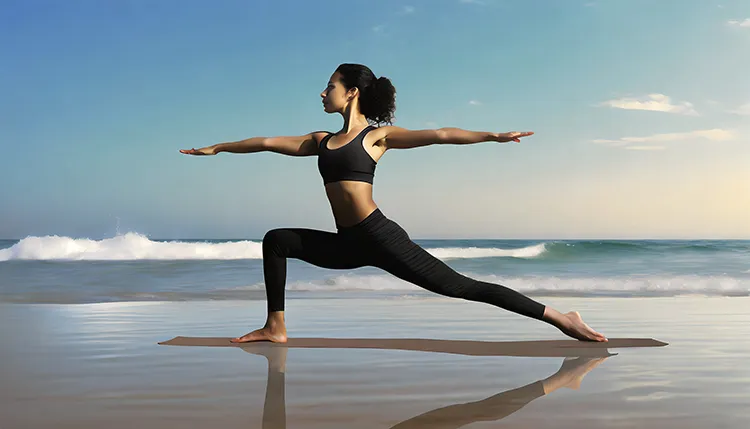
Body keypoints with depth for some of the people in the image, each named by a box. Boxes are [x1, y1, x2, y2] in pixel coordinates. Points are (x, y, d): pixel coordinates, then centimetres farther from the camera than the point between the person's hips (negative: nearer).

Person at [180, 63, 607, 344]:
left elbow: (438, 135, -10)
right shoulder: (322, 141, 17)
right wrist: (218, 147, 29)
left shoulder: (378, 135, -1)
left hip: (379, 237, -7)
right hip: (346, 244, 7)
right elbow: (268, 142, 22)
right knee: (275, 240, 9)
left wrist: (491, 135, -21)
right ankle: (276, 326, 12)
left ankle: (562, 319, -7)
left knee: (460, 286, -11)